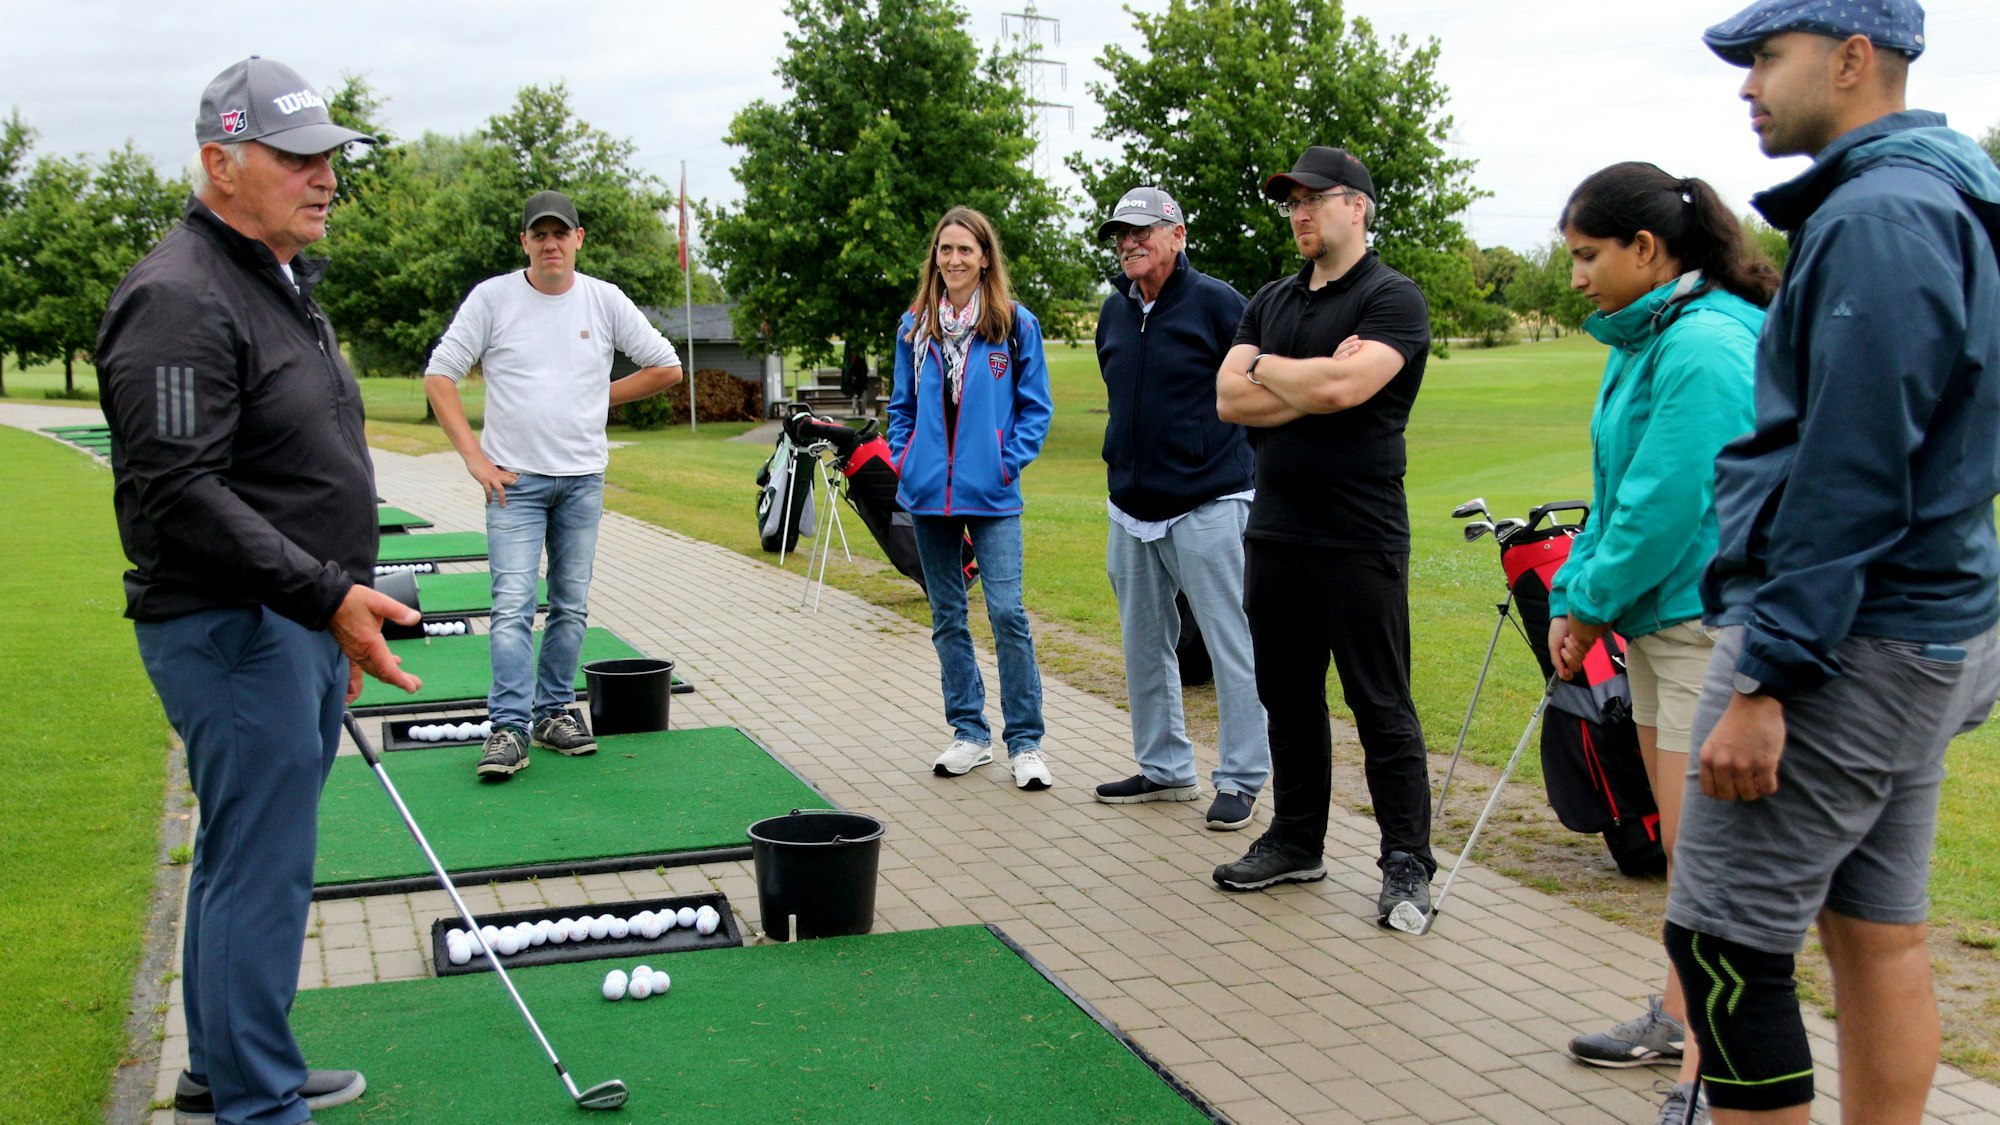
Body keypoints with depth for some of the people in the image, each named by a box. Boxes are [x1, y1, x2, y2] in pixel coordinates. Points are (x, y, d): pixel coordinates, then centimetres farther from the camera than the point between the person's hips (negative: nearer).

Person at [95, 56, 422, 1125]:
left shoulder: (280, 285, 16)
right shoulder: (181, 299, -17)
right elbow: (179, 494, -25)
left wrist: (337, 616, 24)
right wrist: (329, 595, -29)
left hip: (301, 625, 10)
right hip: (232, 631, -10)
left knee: (249, 859, 18)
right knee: (261, 868, -4)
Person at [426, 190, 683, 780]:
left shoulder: (605, 300, 4)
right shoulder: (492, 298, -2)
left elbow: (667, 368, 12)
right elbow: (439, 376, -2)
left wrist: (600, 395, 5)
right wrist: (474, 457, -8)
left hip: (583, 479, 3)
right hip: (514, 479, -3)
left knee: (572, 606, 8)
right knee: (513, 605, -11)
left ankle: (554, 711, 19)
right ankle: (509, 730, -12)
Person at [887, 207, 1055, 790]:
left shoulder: (1016, 325, -1)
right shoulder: (914, 327, 9)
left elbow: (1036, 407, 3)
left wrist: (1008, 462, -7)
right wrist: (904, 458, 5)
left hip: (991, 497, -4)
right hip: (928, 495, 4)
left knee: (1007, 613, -10)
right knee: (947, 617, 9)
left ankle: (1024, 743, -1)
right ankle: (969, 733, 20)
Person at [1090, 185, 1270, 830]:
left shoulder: (1218, 303, -7)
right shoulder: (1114, 312, 13)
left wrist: (1242, 465, -4)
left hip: (1207, 506, -7)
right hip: (1131, 510, 7)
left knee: (1231, 644, -4)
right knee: (1144, 644, 13)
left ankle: (1240, 780, 4)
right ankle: (1164, 768, 25)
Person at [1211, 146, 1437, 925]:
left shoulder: (1393, 299, -6)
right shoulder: (1271, 301, 15)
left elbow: (1343, 386, -22)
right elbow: (1227, 399, 2)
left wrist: (1267, 370, -4)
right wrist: (1314, 385, -10)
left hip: (1358, 541, -7)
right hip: (1274, 534, 7)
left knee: (1381, 707, -1)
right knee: (1287, 699, 14)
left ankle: (1407, 864, 6)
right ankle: (1295, 841, 26)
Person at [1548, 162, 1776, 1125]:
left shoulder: (1705, 350, -19)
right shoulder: (1640, 343, 12)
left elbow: (1667, 505, -21)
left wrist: (1592, 603, -10)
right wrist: (1574, 599, 6)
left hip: (1711, 625, -10)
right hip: (1653, 621, 10)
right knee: (1684, 842, 19)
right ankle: (1680, 1018, 33)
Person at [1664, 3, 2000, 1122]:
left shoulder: (1876, 219, -16)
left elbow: (1847, 480, -22)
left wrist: (1765, 680, -21)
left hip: (1845, 642, -10)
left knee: (1724, 942, -5)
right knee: (1880, 932, 14)